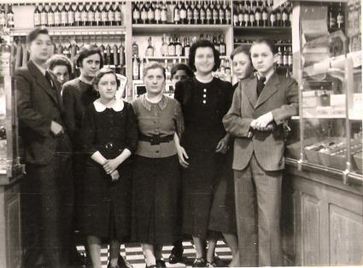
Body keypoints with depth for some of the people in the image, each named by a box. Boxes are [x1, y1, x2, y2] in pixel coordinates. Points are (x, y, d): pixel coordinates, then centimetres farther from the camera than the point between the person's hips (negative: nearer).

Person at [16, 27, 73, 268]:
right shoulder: (22, 75, -5)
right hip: (42, 153, -8)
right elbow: (22, 110, -19)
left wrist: (65, 133, 9)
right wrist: (49, 125, -14)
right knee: (49, 214, -2)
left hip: (63, 152, 8)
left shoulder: (53, 79, 20)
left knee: (66, 210, 13)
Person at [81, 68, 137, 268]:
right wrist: (105, 164, -13)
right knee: (95, 216, -4)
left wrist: (117, 161, -12)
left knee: (120, 213, 7)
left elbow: (133, 142, 1)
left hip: (122, 168, 2)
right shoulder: (91, 110, 1)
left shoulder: (126, 109, 4)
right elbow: (88, 145, -3)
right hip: (95, 169, -1)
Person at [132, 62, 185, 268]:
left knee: (166, 209, 4)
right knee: (145, 208, -2)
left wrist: (178, 147, -1)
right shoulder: (136, 105, 0)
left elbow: (180, 131, 12)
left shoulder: (174, 105, 3)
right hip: (143, 162, -1)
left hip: (168, 161, 1)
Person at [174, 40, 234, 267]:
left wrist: (227, 138, -7)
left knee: (216, 201, 0)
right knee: (194, 201, 1)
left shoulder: (226, 88, 7)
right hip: (191, 151, 0)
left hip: (216, 151, 0)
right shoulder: (183, 87, 7)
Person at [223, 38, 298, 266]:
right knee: (245, 221, 9)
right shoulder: (243, 86, 18)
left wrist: (272, 115, -17)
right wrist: (251, 124, -6)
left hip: (269, 159, -4)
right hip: (243, 159, 4)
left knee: (268, 222, -7)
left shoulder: (287, 84, 7)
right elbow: (229, 120, 11)